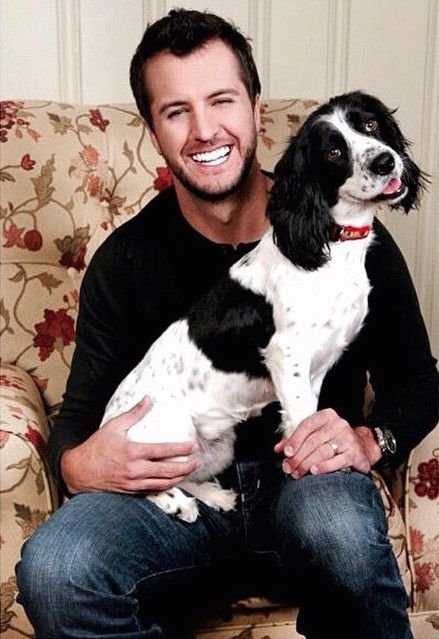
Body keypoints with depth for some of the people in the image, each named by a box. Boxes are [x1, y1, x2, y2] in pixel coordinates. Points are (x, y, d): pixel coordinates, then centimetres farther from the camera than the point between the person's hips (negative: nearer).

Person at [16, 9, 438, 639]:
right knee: (51, 569, -29)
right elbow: (80, 412, 5)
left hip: (303, 482, 0)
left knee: (338, 525, -37)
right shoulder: (125, 261, 0)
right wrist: (78, 463, -19)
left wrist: (369, 438, -17)